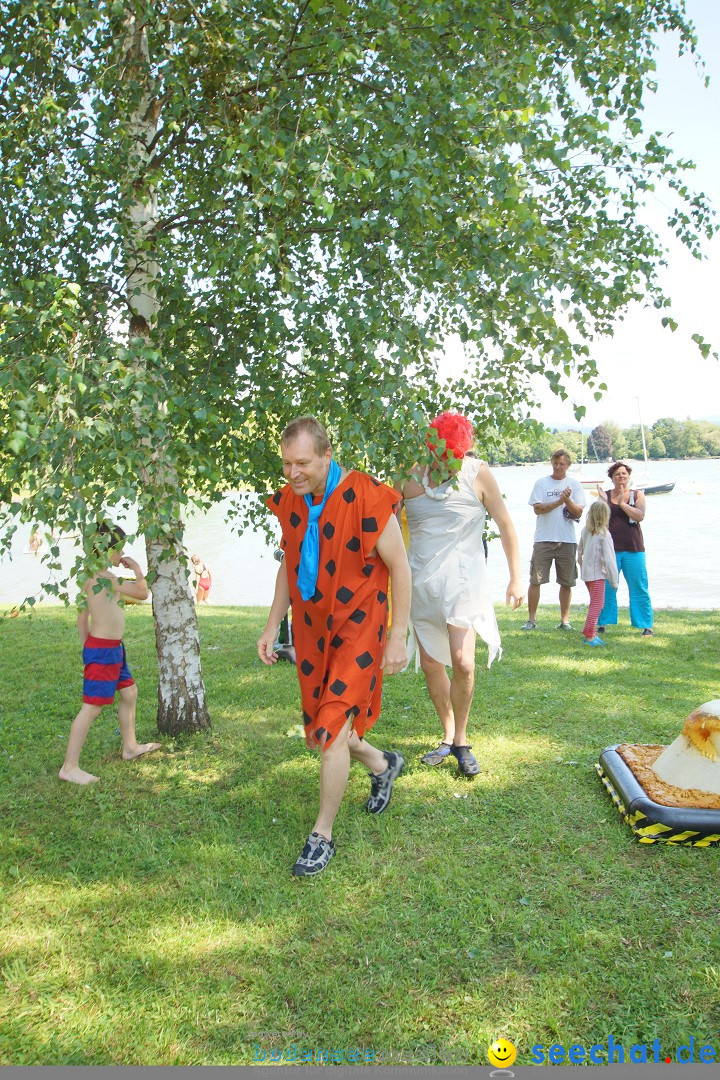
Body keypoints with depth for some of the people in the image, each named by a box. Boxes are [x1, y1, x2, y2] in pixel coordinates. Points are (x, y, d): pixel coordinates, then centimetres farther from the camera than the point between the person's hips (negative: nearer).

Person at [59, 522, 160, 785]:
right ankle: (69, 767, 1)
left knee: (129, 693, 21)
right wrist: (137, 569, 3)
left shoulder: (93, 577, 8)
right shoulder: (106, 578, -22)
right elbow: (143, 593, -12)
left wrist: (87, 646, 19)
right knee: (92, 707, -6)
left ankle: (130, 746, 37)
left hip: (112, 648, 10)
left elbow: (82, 616, 14)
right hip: (102, 651, -10)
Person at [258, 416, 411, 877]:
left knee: (332, 726, -9)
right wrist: (272, 626, 11)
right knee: (320, 724, 15)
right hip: (312, 629, 7)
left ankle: (322, 836, 9)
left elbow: (400, 567, -14)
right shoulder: (289, 500, -1)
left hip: (357, 629, -7)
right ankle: (383, 764, 45)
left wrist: (398, 637, -14)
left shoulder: (365, 498, -21)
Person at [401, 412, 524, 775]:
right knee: (430, 664, 8)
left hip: (461, 580, -3)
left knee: (462, 663, -15)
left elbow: (505, 525, 2)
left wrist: (516, 579, 2)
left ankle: (461, 741, 7)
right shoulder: (410, 476, -3)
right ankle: (448, 737, 26)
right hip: (421, 581, 3)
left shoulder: (477, 473, -7)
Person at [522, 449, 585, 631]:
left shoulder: (575, 485, 9)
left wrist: (568, 500, -16)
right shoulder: (542, 483, 6)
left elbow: (578, 513, 1)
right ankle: (531, 619, 3)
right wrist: (559, 502, -14)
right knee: (535, 580, -3)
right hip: (544, 539, -1)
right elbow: (537, 509, -5)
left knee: (566, 582, 5)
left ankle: (565, 620, 16)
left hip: (567, 540, 1)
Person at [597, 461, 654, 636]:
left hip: (633, 549, 0)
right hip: (610, 548, 1)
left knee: (639, 588, 0)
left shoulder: (637, 495, 7)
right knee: (606, 588, 1)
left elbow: (640, 516, -8)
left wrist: (622, 503, -13)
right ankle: (603, 623, 11)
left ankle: (647, 626, 6)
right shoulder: (605, 495, 8)